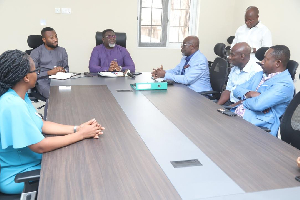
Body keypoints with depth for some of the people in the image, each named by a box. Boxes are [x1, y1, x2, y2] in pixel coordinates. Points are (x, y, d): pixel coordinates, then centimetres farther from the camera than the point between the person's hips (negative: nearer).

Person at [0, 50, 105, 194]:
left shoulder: (20, 96, 0)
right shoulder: (14, 105, -31)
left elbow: (41, 125, 5)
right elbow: (40, 146, -29)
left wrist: (76, 128, -7)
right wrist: (81, 134, -20)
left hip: (31, 160, 8)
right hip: (16, 176, -8)